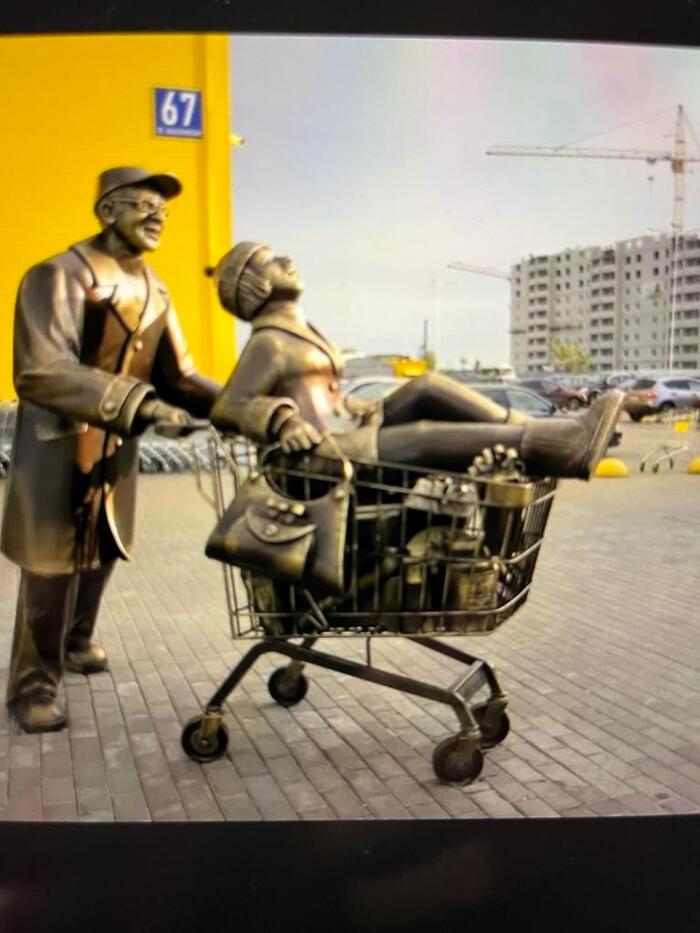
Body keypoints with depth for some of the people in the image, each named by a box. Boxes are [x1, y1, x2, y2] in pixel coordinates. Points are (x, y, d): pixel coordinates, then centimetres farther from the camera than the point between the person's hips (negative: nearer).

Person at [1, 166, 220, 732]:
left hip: (118, 444, 7)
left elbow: (177, 374, 5)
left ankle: (75, 643, 44)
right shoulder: (60, 276, -17)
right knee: (53, 566, -1)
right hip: (58, 442, -7)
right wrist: (140, 403, -37)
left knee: (103, 553, 20)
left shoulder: (152, 287, 7)